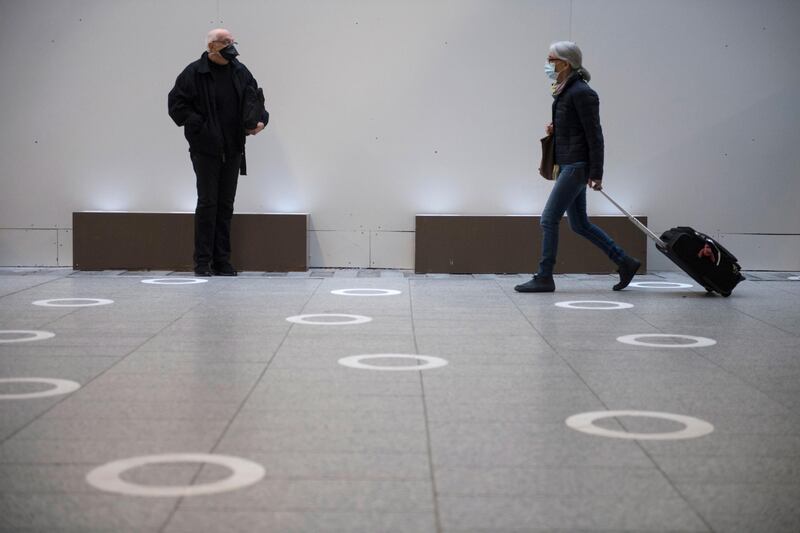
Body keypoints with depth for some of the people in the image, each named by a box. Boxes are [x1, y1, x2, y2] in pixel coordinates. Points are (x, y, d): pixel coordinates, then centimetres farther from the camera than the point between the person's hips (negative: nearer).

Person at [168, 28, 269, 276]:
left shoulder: (240, 72, 9)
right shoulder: (194, 73, -6)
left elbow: (254, 98, 17)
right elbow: (176, 104, -6)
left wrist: (259, 119, -1)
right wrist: (198, 125, -13)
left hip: (232, 149, 5)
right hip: (205, 150, -5)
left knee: (226, 205, 8)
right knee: (207, 203, -5)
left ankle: (222, 260, 14)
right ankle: (203, 262, 2)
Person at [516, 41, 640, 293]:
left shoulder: (581, 92, -14)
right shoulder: (564, 91, 14)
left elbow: (594, 134, -16)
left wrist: (596, 173, -18)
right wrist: (554, 129, 5)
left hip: (577, 166, -10)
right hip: (568, 165, 10)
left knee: (549, 219, -7)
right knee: (580, 224, 13)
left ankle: (544, 278, 0)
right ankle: (625, 262, 20)